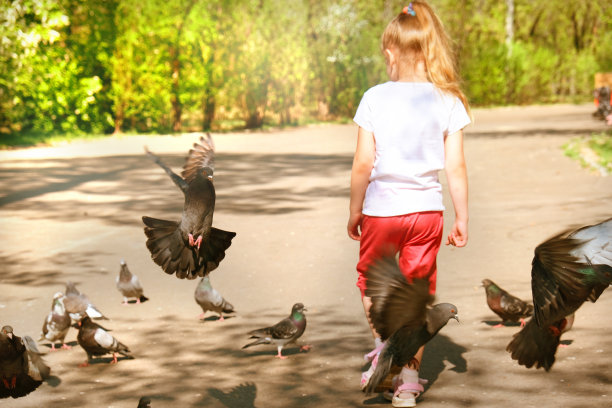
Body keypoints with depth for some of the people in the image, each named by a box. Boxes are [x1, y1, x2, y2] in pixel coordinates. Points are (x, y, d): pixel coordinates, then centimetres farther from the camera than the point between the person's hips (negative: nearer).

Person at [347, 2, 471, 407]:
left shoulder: (375, 98, -9)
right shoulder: (448, 102, -5)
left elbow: (363, 164, -9)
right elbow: (456, 167, -5)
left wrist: (354, 211, 4)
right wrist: (462, 218, 4)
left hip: (381, 208, -1)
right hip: (427, 208, 1)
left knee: (371, 278, 24)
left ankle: (383, 344, 10)